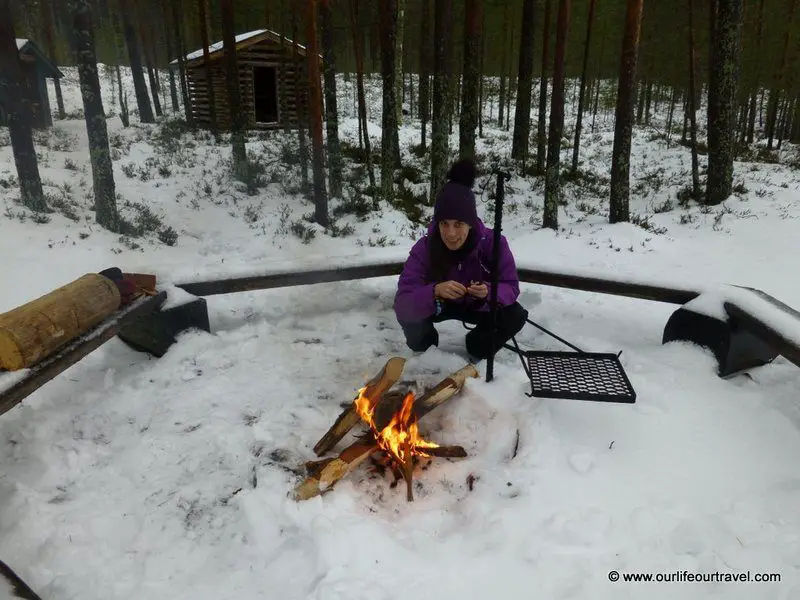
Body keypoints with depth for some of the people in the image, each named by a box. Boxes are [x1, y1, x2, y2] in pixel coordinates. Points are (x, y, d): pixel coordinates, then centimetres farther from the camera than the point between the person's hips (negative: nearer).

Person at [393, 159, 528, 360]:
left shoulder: (494, 242, -29)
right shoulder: (424, 248, -31)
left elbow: (511, 287, -23)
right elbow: (402, 302, -37)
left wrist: (488, 292, -47)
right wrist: (435, 291, -57)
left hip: (477, 304, 1)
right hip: (437, 304, -1)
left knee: (516, 316, -23)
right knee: (407, 312, -30)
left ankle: (477, 347, 8)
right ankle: (424, 347, 6)